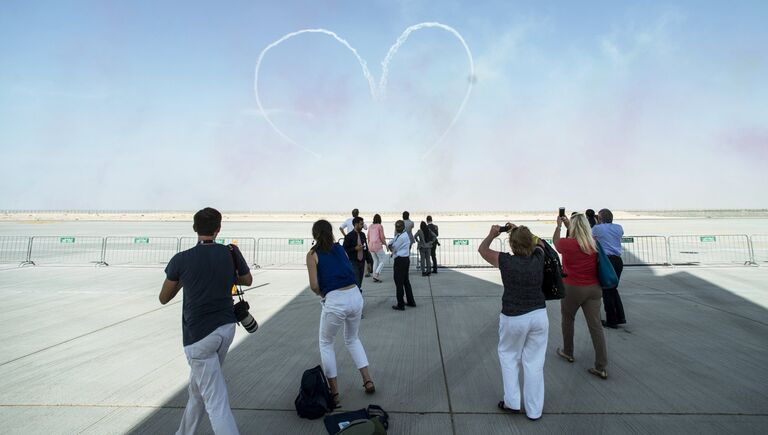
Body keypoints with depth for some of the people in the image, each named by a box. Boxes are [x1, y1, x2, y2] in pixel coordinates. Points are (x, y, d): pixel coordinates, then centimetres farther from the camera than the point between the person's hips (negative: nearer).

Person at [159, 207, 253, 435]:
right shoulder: (231, 253, -3)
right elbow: (247, 280, 16)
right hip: (226, 328, 5)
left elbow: (164, 298, 4)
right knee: (198, 387, 25)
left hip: (200, 335, -5)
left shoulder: (181, 259, -11)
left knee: (216, 401, -3)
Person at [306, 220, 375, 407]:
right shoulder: (340, 248, 14)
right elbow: (349, 271, 11)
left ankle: (334, 392, 22)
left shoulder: (313, 254, 1)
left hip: (334, 301, -4)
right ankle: (368, 381, 26)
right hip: (355, 295, 5)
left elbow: (314, 285, -7)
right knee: (352, 339, 29)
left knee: (326, 344, 20)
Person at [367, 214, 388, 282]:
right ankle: (376, 275, -10)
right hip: (377, 245, -6)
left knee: (375, 261, 16)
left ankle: (375, 277, 13)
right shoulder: (380, 226, -5)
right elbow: (382, 237, -6)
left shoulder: (370, 226, 11)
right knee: (382, 260, 3)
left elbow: (368, 237, 14)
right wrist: (385, 244, 9)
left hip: (370, 245, 6)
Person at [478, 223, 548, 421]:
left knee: (509, 355, 19)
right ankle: (534, 410, 20)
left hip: (513, 318, -3)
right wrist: (520, 231, 20)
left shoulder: (506, 261, -14)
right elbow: (538, 243, 20)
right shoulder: (538, 258, -5)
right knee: (534, 362, 10)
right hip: (539, 315, 3)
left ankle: (512, 402, 20)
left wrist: (492, 234, 16)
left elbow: (482, 249, 3)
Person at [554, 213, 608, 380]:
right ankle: (601, 367, 4)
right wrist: (568, 224, 30)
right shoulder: (594, 244, -1)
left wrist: (559, 225, 24)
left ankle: (568, 353, 35)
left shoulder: (568, 244, -15)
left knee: (567, 320, 19)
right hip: (594, 288, 4)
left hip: (573, 289, -4)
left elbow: (555, 240, 8)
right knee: (596, 325, 3)